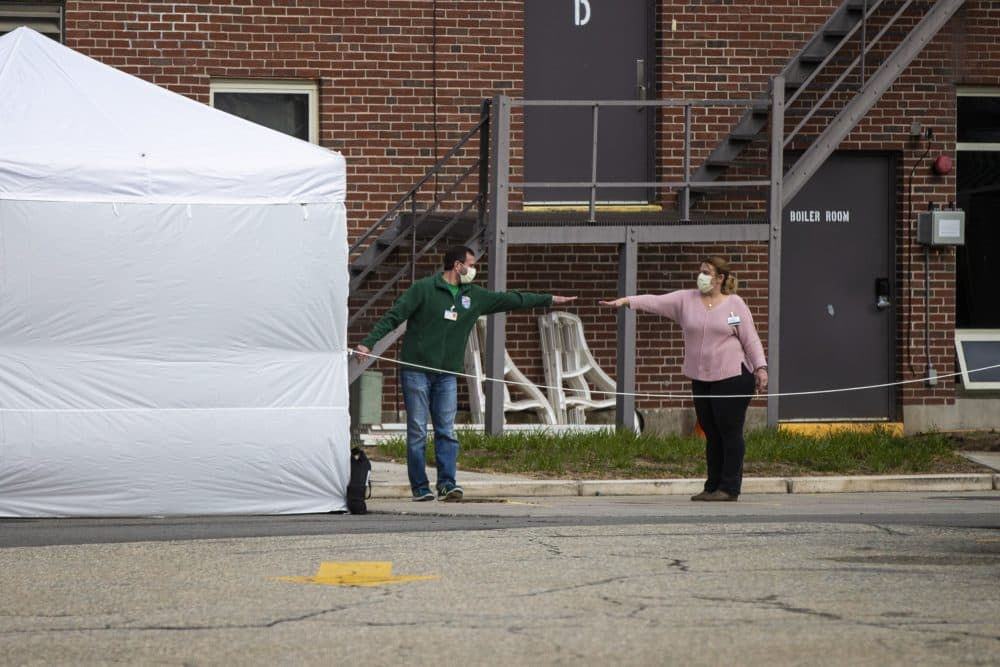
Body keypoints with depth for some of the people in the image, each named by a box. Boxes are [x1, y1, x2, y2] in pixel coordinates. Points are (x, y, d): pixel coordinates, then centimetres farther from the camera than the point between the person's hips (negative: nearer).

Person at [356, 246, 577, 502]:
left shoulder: (474, 296, 13)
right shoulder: (424, 289, -5)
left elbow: (509, 299, 21)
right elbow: (393, 317, -7)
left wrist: (549, 299, 25)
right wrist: (368, 343, -16)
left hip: (447, 375, 5)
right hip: (416, 371, -5)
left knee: (447, 432, -1)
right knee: (417, 432, -3)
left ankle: (447, 484, -2)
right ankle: (419, 488, 1)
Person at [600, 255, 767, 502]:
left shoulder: (735, 305, 0)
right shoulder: (686, 300, 7)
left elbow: (751, 339, 0)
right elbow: (656, 301, -4)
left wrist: (761, 367, -7)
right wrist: (627, 301, -18)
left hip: (732, 378, -4)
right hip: (701, 379, 4)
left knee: (730, 433, -3)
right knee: (712, 435, 10)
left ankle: (729, 488, 1)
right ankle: (713, 486, 15)